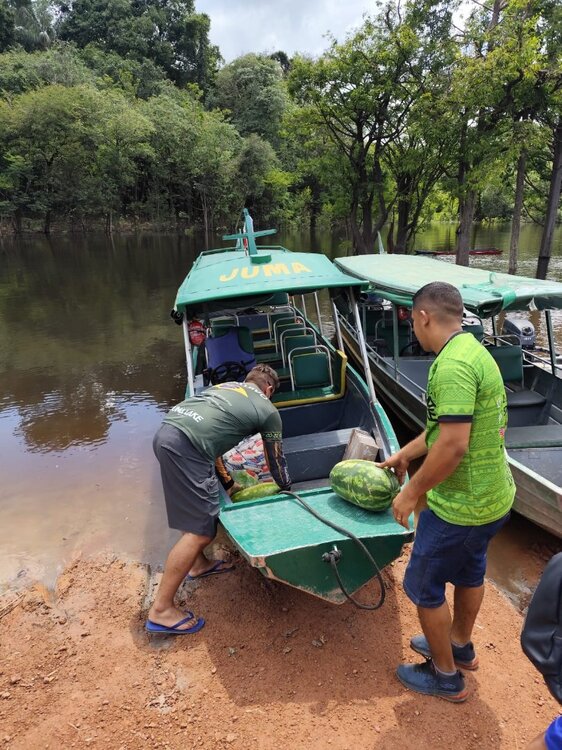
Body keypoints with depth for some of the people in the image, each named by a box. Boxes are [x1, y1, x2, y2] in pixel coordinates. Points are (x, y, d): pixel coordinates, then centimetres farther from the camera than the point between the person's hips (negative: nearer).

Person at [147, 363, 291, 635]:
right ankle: (161, 610, 6)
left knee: (199, 507, 27)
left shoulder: (224, 385, 31)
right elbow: (277, 460, 24)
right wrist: (287, 489, 43)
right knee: (200, 531, -1)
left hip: (165, 433, 9)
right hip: (186, 447, -8)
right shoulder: (268, 411, 14)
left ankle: (199, 564, 42)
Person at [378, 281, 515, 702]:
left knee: (424, 587, 12)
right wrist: (405, 454, 21)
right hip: (493, 497, 10)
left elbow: (453, 445, -31)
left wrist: (412, 492, -17)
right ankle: (460, 647, 52)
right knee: (469, 572, 28)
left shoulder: (453, 365, -27)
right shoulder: (475, 351, 5)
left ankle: (445, 676, 33)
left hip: (459, 506, -10)